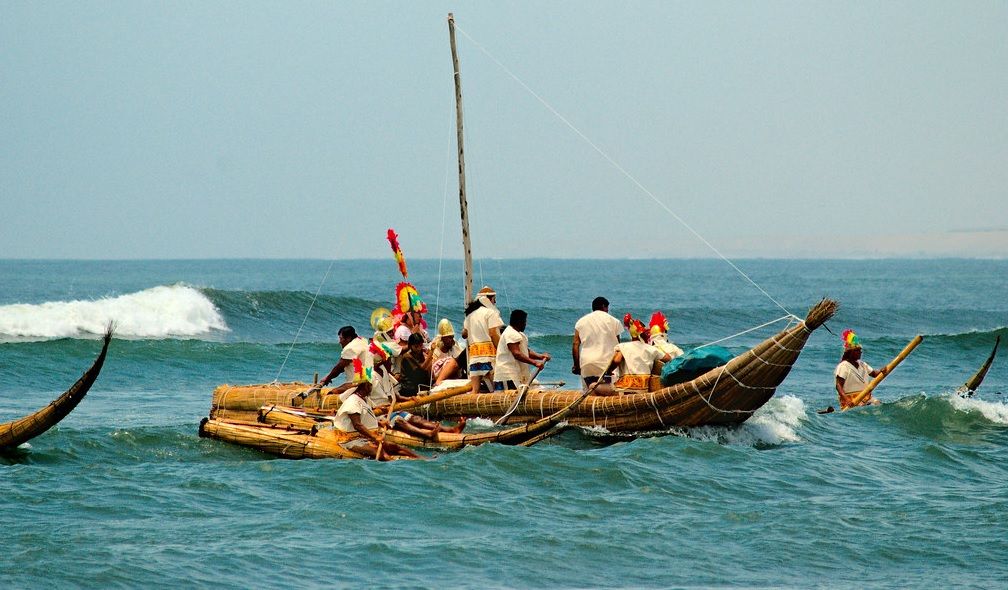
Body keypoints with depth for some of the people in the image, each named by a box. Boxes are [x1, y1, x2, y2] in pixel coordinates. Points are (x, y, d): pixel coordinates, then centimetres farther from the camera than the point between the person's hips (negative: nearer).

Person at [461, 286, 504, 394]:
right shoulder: (490, 312, -3)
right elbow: (493, 334, -12)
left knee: (474, 388, 0)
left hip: (473, 350, 6)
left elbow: (464, 334, 22)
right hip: (489, 349, -6)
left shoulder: (470, 314, 18)